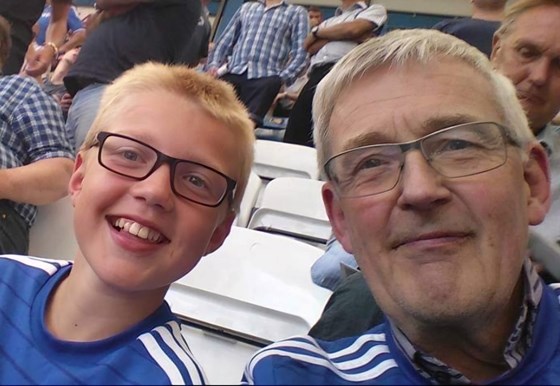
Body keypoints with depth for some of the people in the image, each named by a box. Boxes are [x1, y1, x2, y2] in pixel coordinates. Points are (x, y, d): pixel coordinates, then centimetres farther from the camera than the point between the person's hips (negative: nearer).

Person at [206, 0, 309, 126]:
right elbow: (226, 39, 24)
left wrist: (283, 77, -11)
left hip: (265, 77, -3)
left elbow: (300, 52, 4)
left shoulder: (297, 13, 14)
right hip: (233, 73, 3)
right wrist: (214, 63, 7)